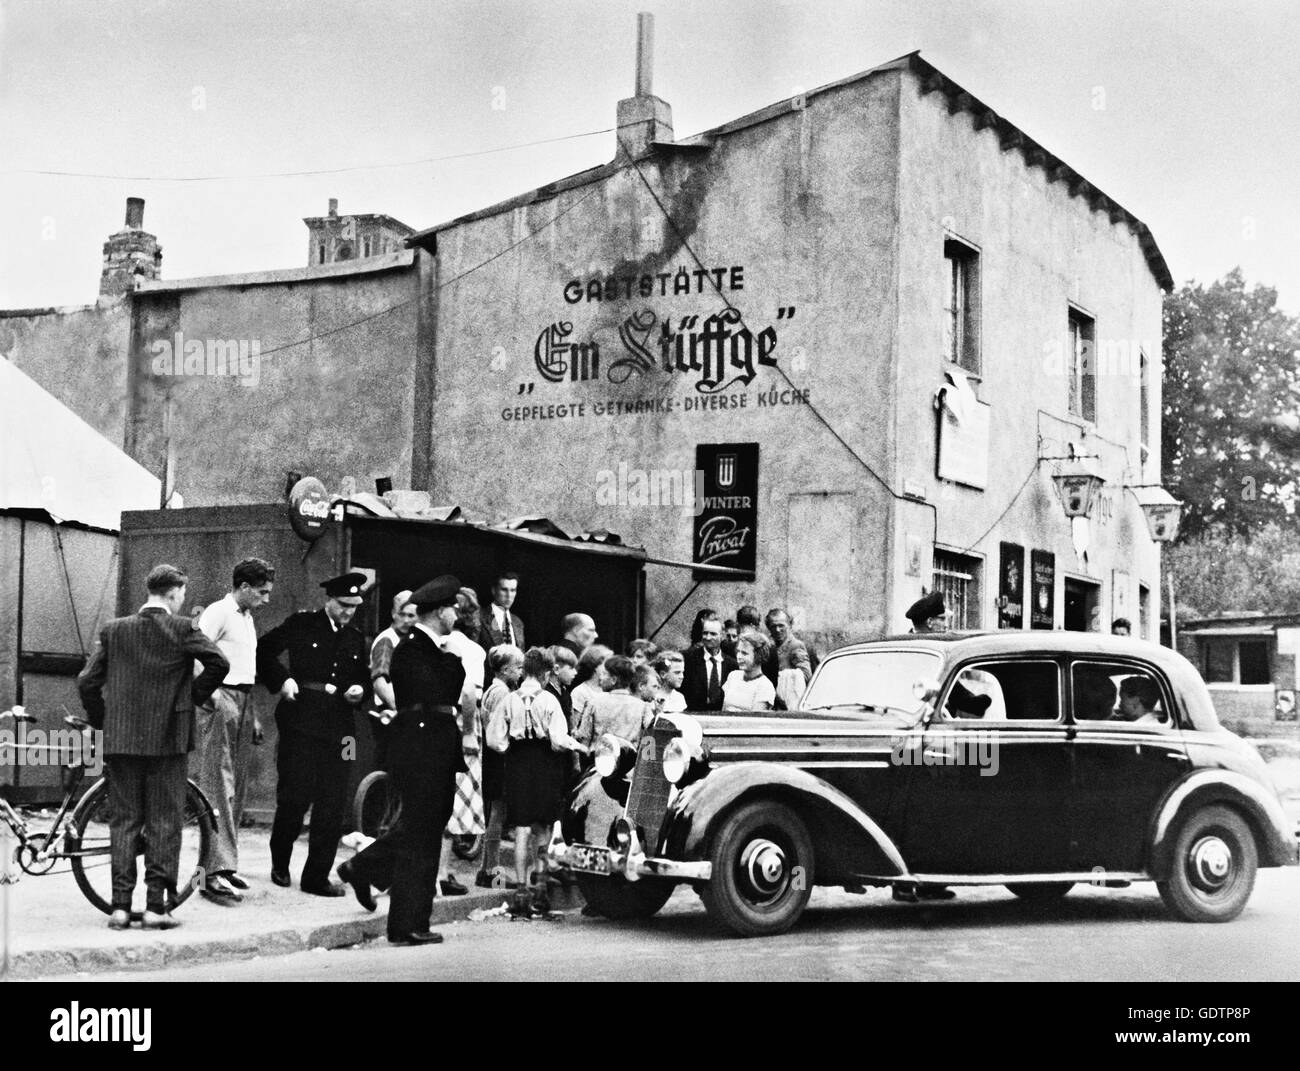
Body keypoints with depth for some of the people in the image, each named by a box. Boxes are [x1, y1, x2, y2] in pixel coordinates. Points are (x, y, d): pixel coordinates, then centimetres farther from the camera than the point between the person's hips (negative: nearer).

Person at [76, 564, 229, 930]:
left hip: (120, 739, 3)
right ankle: (156, 905, 1)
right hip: (168, 738, -3)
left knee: (123, 820, 8)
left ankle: (120, 905, 5)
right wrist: (196, 695, 1)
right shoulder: (182, 628, -5)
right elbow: (219, 663, -16)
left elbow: (87, 682, 2)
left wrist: (100, 720, 16)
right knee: (165, 822, 4)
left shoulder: (113, 630, 5)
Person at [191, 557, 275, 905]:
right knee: (218, 787, -11)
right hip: (219, 703, -9)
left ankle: (225, 865, 17)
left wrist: (253, 716, 22)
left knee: (236, 788, 10)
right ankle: (216, 872, -13)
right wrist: (210, 692, -28)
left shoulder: (247, 619, 20)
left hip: (242, 704, 9)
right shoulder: (218, 613, -8)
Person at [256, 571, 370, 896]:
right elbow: (263, 651, 4)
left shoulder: (355, 639, 16)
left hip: (338, 729, 4)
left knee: (332, 805, 0)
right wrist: (281, 680, -7)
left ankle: (317, 876, 8)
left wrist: (359, 689, 4)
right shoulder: (301, 624, 2)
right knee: (295, 796, -5)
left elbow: (364, 676, 25)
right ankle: (280, 863, 20)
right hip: (301, 721, -4)